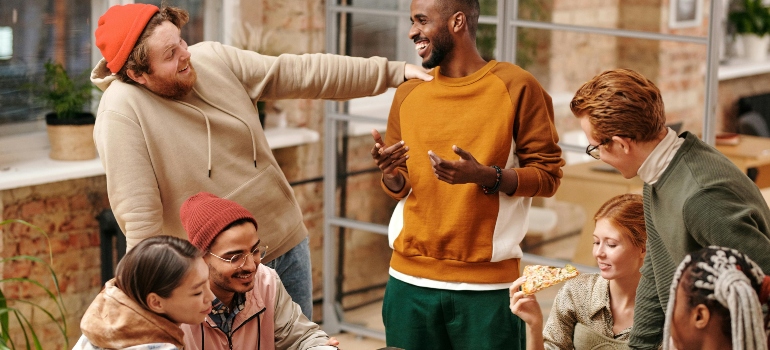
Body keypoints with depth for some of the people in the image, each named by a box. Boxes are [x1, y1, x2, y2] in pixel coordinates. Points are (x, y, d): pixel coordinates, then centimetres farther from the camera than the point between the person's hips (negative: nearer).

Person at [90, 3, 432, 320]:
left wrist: (393, 70, -1)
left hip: (287, 247, 6)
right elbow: (139, 220, -24)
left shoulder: (213, 58, -5)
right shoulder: (122, 112, -22)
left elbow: (304, 73, 0)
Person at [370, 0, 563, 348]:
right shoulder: (408, 93, 9)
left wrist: (485, 176, -20)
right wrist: (390, 173, -7)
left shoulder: (516, 86, -4)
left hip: (487, 284, -4)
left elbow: (547, 174, -4)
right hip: (410, 280, 4)